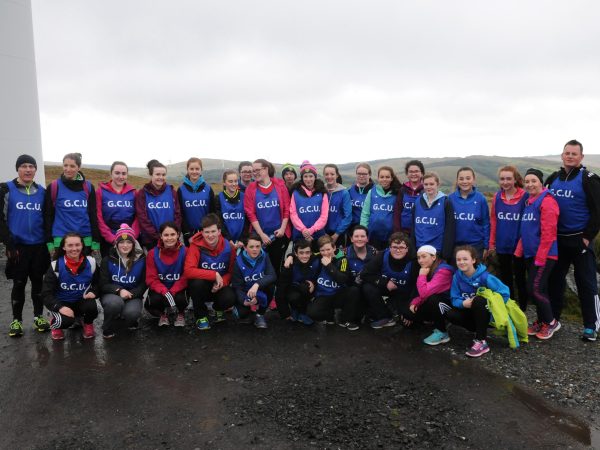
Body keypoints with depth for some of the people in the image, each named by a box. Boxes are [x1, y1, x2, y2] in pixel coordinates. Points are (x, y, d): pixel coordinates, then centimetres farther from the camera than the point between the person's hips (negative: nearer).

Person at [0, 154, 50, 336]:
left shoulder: (42, 191, 8)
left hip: (39, 246, 2)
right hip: (18, 246, -2)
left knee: (38, 282, 9)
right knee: (19, 283, 4)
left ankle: (38, 316, 22)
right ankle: (16, 320, 17)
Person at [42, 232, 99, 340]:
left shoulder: (90, 263, -8)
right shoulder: (56, 266, -13)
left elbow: (98, 283, 7)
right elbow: (46, 294, -13)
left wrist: (93, 292, -17)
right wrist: (60, 307, -30)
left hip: (81, 301, 2)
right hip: (62, 303, -1)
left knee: (91, 306, -32)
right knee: (67, 320, -32)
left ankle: (88, 324, 4)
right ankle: (55, 324, 8)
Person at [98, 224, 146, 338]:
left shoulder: (141, 259, -3)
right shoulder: (108, 260, -4)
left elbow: (144, 283, -2)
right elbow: (103, 284, -6)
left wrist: (131, 294, -21)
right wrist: (119, 290, -25)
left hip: (133, 296, 0)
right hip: (112, 294, 0)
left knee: (131, 312, -33)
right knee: (115, 302, -36)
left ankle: (131, 321, 8)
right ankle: (108, 329, -7)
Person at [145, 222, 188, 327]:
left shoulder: (184, 251, -9)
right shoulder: (152, 253, -5)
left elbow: (186, 277, -11)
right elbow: (151, 279, -9)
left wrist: (172, 292, -25)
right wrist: (165, 292, -27)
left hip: (178, 289, 0)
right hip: (160, 289, 1)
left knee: (181, 299, -33)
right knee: (154, 300, -31)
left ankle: (180, 313, 8)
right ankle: (162, 314, 8)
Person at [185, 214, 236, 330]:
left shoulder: (228, 247, -11)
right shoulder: (196, 246, -19)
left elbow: (232, 271, -1)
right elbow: (188, 271, -30)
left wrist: (222, 281, -22)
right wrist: (215, 275, -31)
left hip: (219, 287, 1)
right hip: (201, 287, -1)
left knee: (230, 298, -29)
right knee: (197, 282, -35)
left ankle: (218, 309, 12)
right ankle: (201, 316, -7)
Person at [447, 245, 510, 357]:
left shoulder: (484, 276, -22)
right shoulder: (457, 276, -10)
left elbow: (505, 293, -18)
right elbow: (454, 299, -7)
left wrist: (490, 305, -23)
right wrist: (463, 303, -28)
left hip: (487, 313, -4)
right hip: (470, 311, 4)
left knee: (478, 301, -35)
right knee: (450, 314, -21)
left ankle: (482, 342, -24)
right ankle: (481, 330, 0)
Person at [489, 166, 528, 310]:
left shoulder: (524, 196, -13)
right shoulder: (497, 197, 0)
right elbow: (493, 220, 5)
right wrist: (491, 243, 5)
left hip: (519, 245, -4)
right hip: (502, 246, 4)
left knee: (520, 278, 10)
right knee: (505, 278, 15)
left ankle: (522, 310, 25)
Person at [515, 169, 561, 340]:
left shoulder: (546, 201, -13)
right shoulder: (529, 202, 14)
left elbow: (548, 233, -19)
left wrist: (540, 257, -19)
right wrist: (519, 251, 12)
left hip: (544, 254, -8)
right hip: (530, 254, 8)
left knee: (535, 289, -8)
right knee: (539, 289, 14)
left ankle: (551, 322, 11)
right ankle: (541, 322, 25)